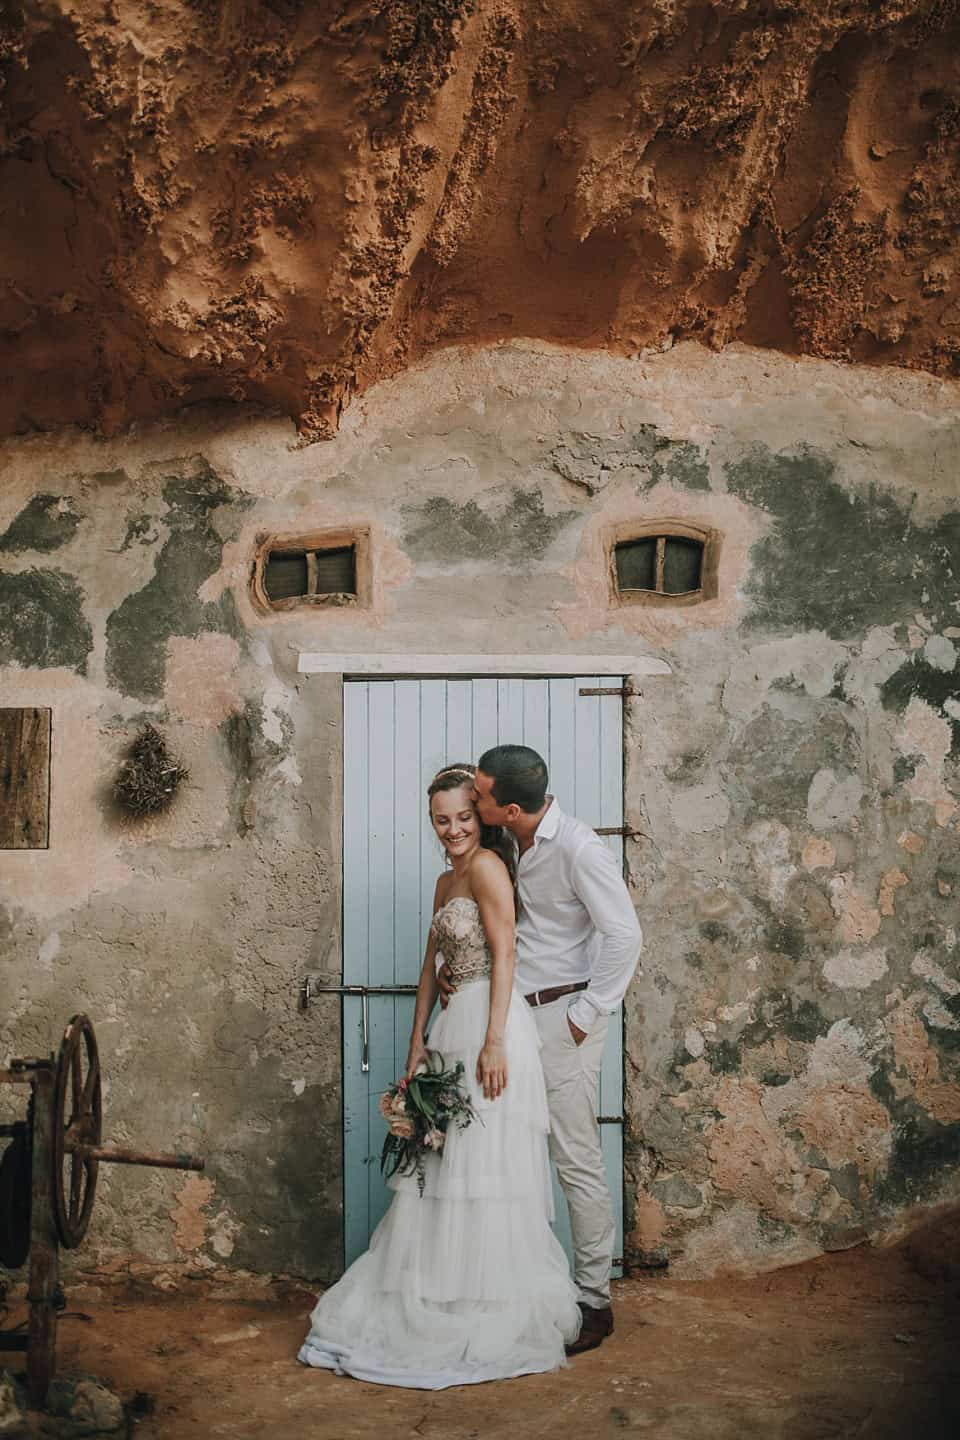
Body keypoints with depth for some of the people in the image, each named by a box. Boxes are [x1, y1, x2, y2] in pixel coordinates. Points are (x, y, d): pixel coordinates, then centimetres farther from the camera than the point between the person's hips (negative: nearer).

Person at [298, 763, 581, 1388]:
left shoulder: (486, 865, -8)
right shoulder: (446, 880, 19)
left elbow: (503, 955, -14)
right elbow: (432, 967, 20)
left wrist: (495, 1041, -19)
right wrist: (417, 1044, 17)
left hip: (490, 1024, -9)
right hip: (455, 1028, 9)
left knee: (487, 1166, -2)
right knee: (443, 1166, 12)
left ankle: (496, 1317, 8)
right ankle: (443, 1298, 22)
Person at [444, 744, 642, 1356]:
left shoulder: (580, 850, -18)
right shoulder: (509, 846, 7)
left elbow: (625, 936, -17)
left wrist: (588, 1014, -14)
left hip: (562, 1016, -8)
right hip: (515, 1013, 8)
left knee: (578, 1160, -2)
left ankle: (594, 1301, 9)